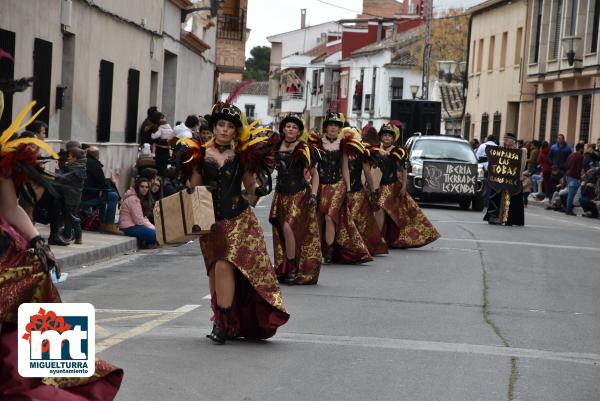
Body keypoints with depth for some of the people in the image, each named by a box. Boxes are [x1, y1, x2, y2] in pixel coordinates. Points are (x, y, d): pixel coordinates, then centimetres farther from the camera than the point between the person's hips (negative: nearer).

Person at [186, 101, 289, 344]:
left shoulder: (243, 155, 2)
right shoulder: (200, 154, 4)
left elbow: (250, 186, 10)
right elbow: (193, 188, 11)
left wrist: (258, 190, -11)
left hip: (238, 220, -3)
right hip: (210, 221, 3)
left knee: (224, 266, -17)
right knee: (214, 271, 10)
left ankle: (223, 323, -12)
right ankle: (222, 320, 24)